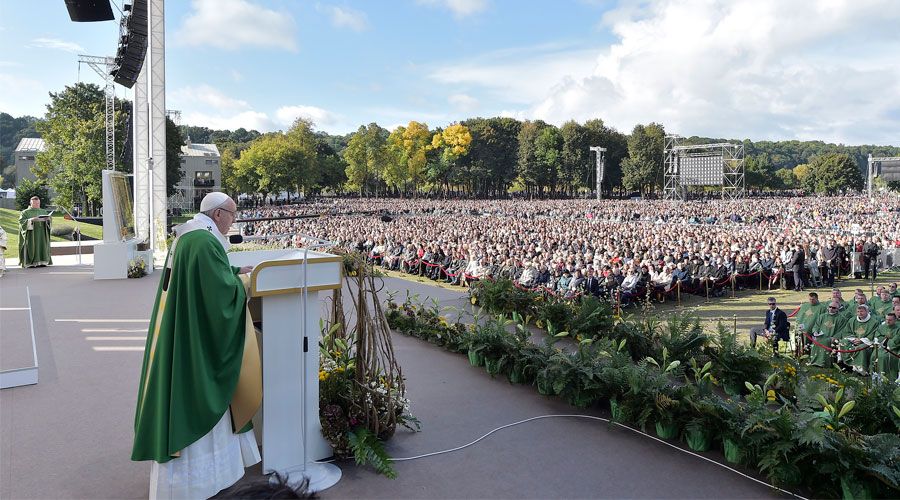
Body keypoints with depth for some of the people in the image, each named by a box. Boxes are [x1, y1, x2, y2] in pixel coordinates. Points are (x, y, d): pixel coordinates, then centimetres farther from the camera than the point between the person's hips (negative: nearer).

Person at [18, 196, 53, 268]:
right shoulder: (25, 212, 5)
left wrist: (47, 219, -12)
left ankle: (42, 261, -2)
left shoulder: (44, 212, 16)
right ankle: (31, 262, -8)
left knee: (42, 248, -3)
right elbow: (21, 221, -6)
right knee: (32, 248, -8)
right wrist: (31, 220, -21)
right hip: (31, 235, -3)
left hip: (42, 235, 3)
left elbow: (49, 221, 11)